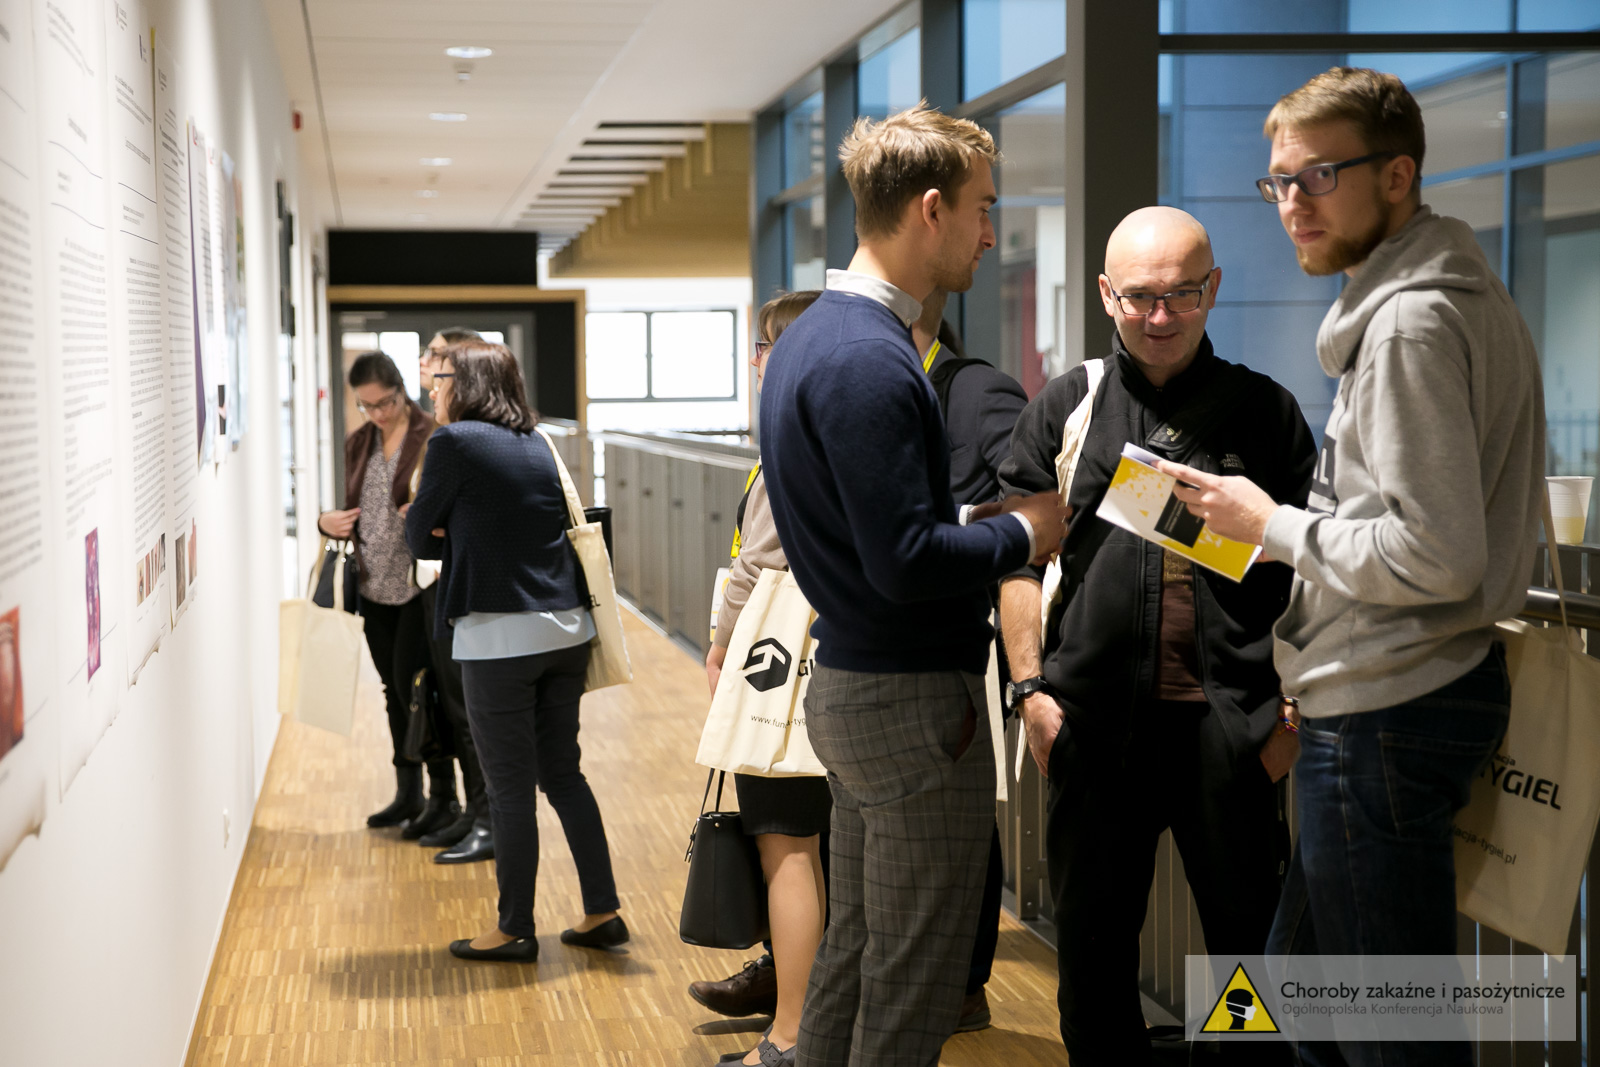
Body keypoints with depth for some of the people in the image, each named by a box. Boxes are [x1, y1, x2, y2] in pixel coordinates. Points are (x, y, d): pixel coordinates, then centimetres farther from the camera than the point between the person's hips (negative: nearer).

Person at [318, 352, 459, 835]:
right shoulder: (358, 443, 10)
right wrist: (327, 522, -1)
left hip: (420, 585, -6)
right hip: (376, 587, 6)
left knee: (413, 686, -8)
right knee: (395, 690, 12)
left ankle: (444, 795, 4)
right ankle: (408, 794, 23)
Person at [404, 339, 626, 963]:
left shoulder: (455, 442, -6)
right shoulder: (538, 446, 13)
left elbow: (420, 538, 0)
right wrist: (462, 543, 8)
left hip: (500, 635, -7)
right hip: (567, 627, 7)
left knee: (510, 788, 2)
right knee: (562, 772, 16)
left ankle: (515, 930, 12)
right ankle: (603, 912, 18)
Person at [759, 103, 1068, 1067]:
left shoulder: (811, 337, 12)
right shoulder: (871, 360, -20)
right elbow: (907, 563, -25)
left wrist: (1007, 521, 9)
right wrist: (1024, 534, -10)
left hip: (847, 688, 10)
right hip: (915, 699, -10)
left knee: (853, 954, 19)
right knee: (912, 989, 0)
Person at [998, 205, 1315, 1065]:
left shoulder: (1266, 410, 8)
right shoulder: (1065, 407, 10)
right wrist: (1031, 686, 0)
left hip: (1230, 726, -1)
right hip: (1093, 724, 1)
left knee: (1252, 939, 4)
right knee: (1092, 940, 11)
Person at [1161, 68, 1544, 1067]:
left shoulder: (1411, 322, -18)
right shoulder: (1465, 294, 15)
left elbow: (1435, 555, -24)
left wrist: (1274, 523, -12)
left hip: (1385, 713, -11)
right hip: (1435, 682, 11)